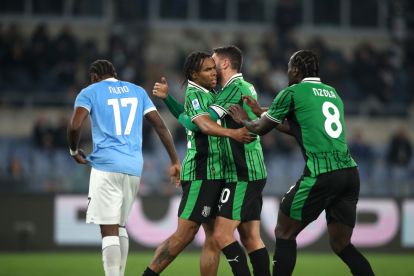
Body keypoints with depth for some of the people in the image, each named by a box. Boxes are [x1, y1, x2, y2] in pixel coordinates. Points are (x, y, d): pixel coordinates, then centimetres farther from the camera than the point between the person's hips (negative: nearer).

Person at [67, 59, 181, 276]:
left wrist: (74, 151, 9)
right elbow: (160, 126, 13)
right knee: (120, 225, 19)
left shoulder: (90, 92, 6)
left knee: (109, 230, -8)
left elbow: (75, 126, -9)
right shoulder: (137, 91, 19)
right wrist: (175, 162, 14)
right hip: (134, 168, 5)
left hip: (106, 165, -5)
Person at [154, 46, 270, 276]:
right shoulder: (246, 87, 17)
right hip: (253, 173, 10)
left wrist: (181, 116, 2)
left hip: (242, 175, -10)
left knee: (222, 234, -12)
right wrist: (168, 97, 17)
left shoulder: (235, 88, -12)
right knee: (251, 238, 8)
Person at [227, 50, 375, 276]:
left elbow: (261, 129, 12)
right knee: (341, 244, 12)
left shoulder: (292, 92, 1)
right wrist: (261, 113, 41)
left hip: (321, 176, -6)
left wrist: (244, 121, 33)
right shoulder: (332, 93, 22)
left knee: (284, 232, 9)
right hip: (350, 173, 6)